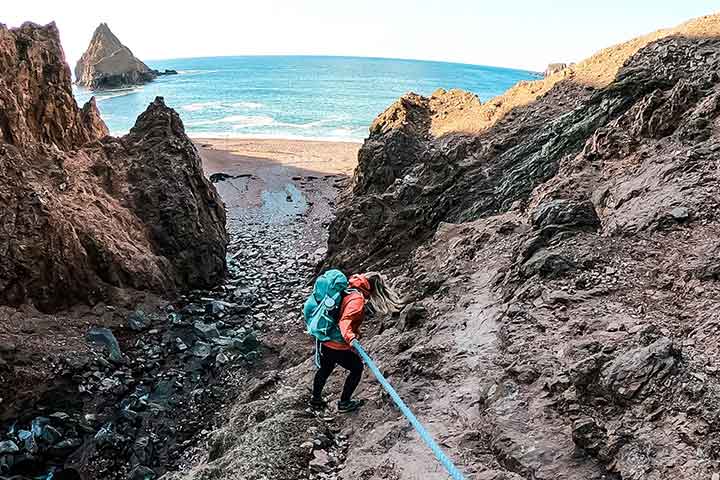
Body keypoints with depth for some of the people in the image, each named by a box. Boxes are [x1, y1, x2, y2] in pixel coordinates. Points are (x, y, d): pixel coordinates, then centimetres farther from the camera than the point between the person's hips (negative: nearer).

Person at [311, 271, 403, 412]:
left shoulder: (348, 292, 6)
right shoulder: (357, 299, -21)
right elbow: (345, 320, -34)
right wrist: (350, 337, -48)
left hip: (324, 341, 9)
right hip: (338, 346, -9)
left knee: (325, 369, 29)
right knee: (357, 369, 12)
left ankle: (316, 399, 48)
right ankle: (344, 403, 21)